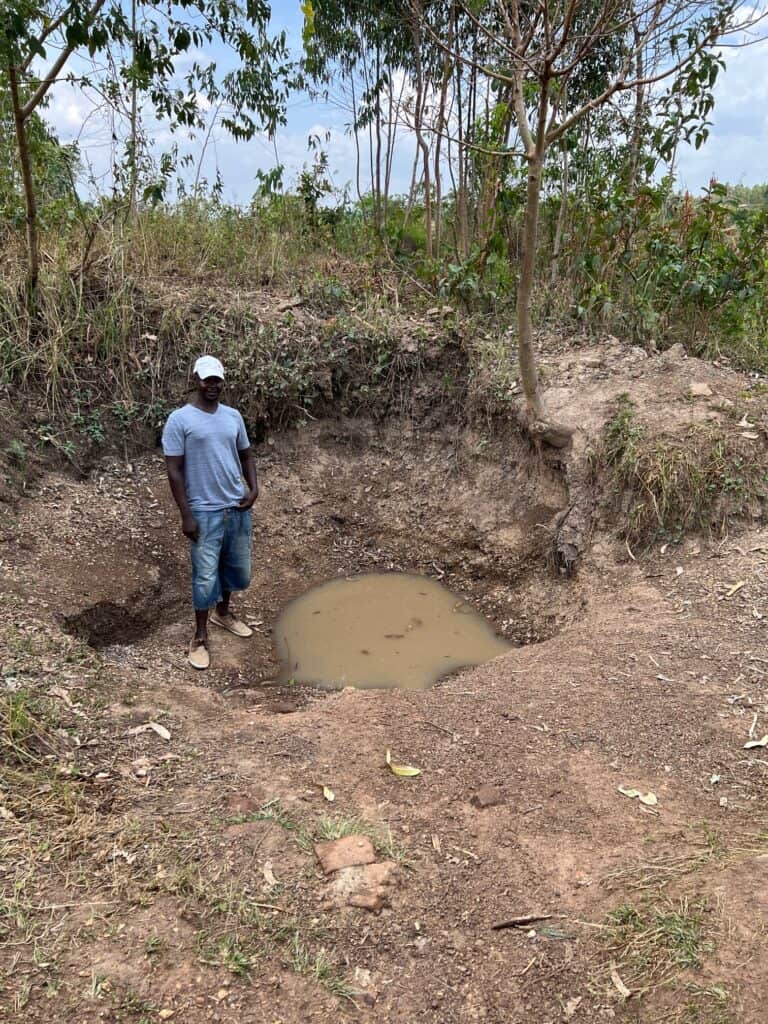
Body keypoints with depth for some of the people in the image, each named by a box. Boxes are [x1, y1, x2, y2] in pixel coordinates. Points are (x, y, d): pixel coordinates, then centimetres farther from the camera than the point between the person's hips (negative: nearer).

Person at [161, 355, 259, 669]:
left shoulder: (233, 416, 6)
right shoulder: (180, 420, -10)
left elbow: (246, 455, 16)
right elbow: (174, 471, -11)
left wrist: (254, 489, -1)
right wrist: (186, 515, -15)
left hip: (238, 508, 6)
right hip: (205, 512, -5)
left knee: (239, 568, 17)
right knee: (206, 576, 1)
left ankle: (223, 612, 43)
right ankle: (200, 637, 18)